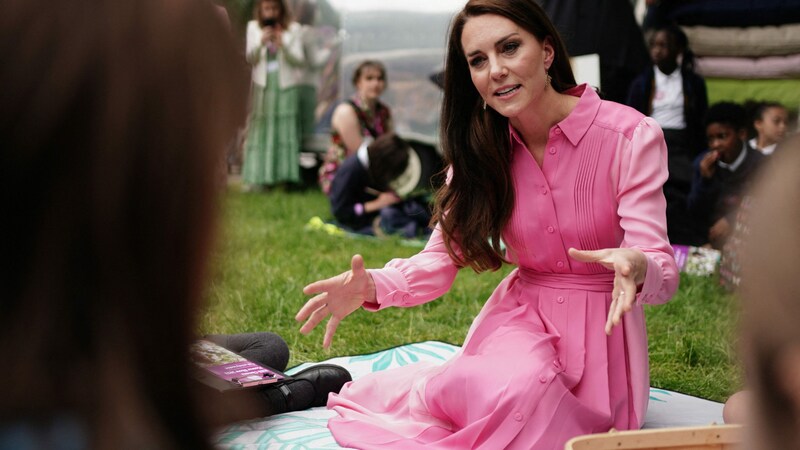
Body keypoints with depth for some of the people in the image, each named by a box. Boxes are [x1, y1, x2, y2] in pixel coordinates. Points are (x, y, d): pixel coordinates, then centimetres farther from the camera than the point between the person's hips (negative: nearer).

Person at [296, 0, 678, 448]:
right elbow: (443, 257, -6)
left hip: (603, 327, -2)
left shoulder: (631, 136, -16)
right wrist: (372, 287, -27)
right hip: (519, 313, 2)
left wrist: (636, 268, -46)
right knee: (515, 388, -32)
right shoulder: (482, 149, -2)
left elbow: (664, 271, -20)